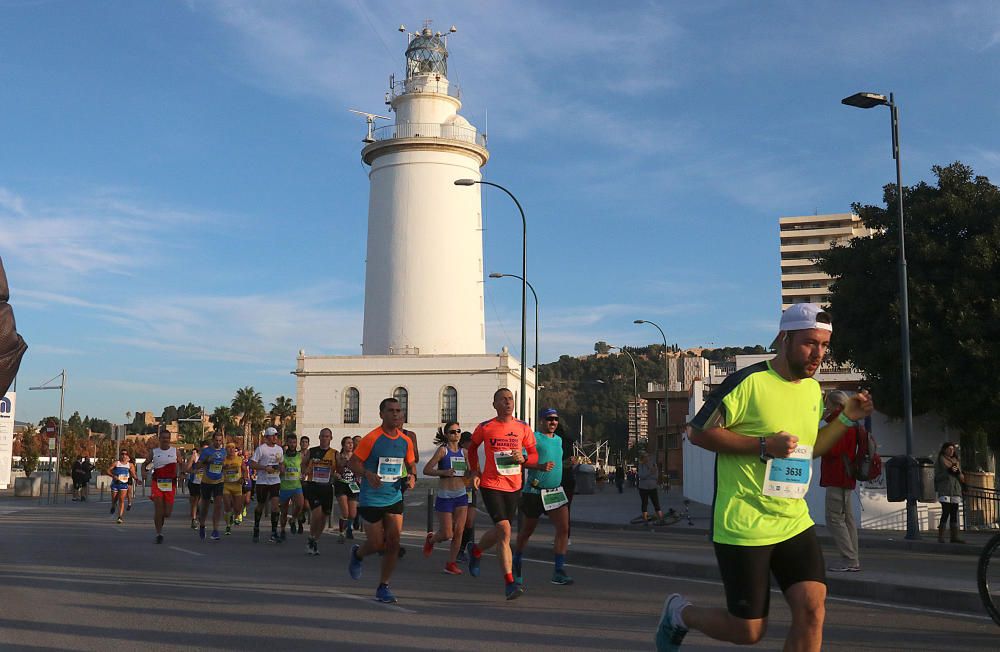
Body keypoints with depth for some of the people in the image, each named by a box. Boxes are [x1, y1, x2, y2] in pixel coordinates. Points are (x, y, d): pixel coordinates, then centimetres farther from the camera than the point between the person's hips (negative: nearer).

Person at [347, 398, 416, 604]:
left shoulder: (406, 441, 4)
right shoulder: (371, 438, -11)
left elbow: (411, 464, 18)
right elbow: (354, 462, -8)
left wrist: (412, 475, -4)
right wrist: (368, 474, -26)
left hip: (395, 498, 4)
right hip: (371, 499, -4)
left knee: (393, 543, -3)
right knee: (377, 544, 1)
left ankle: (383, 587, 11)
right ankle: (357, 554, 37)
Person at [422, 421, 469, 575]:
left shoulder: (463, 452, 9)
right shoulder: (443, 450, -6)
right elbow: (426, 470, -10)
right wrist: (443, 472, -22)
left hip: (461, 495, 5)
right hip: (445, 495, -4)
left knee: (458, 532, -2)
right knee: (447, 535, -3)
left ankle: (451, 563, 11)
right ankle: (431, 539, 30)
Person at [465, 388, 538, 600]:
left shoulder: (523, 428, 3)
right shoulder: (485, 428, -2)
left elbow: (535, 456, 9)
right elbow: (472, 447, 16)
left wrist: (523, 458, -13)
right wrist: (474, 471, 7)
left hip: (514, 487, 4)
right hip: (491, 485, -4)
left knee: (500, 531, 16)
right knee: (504, 530, -17)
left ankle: (475, 551, 49)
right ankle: (509, 583, -12)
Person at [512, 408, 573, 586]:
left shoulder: (559, 440, 14)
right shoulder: (534, 438, -9)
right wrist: (540, 466, -30)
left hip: (555, 491, 5)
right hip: (534, 492, -5)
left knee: (564, 528, -12)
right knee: (527, 531, 10)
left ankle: (559, 571, -11)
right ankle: (516, 564, 33)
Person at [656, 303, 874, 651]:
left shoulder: (813, 388, 10)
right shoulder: (748, 381, -15)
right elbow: (698, 432, -14)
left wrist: (847, 418, 7)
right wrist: (763, 445, -21)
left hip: (794, 522, 7)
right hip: (743, 527, -6)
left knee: (812, 609, -9)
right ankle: (679, 612, 31)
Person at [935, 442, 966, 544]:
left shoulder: (956, 461, 19)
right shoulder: (939, 461, 4)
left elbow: (962, 478, 18)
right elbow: (937, 476, -3)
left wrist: (957, 472, -4)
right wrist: (949, 471, -14)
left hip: (956, 490, 5)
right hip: (944, 490, -5)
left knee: (954, 513, 2)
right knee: (946, 512, -13)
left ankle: (954, 536, 4)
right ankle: (941, 536, -11)